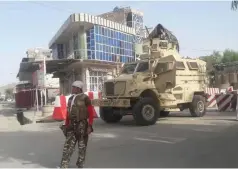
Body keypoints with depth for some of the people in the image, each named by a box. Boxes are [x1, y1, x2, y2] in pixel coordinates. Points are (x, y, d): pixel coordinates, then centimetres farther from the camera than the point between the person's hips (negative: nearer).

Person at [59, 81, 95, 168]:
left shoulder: (85, 98, -9)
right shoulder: (70, 98, 11)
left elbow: (91, 113, -11)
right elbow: (68, 113, 16)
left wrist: (89, 126, -15)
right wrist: (66, 125, 14)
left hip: (82, 125, -5)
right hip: (72, 125, 6)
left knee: (82, 146, 7)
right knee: (68, 146, 2)